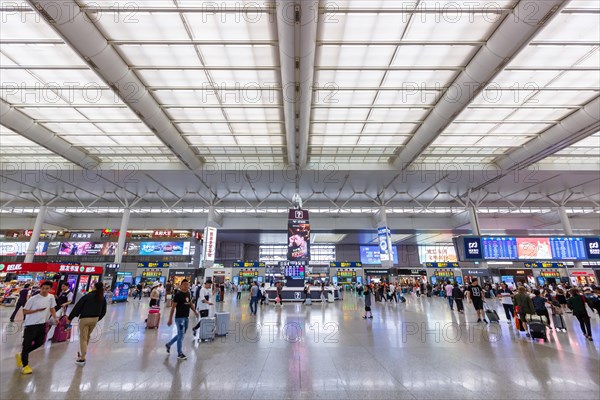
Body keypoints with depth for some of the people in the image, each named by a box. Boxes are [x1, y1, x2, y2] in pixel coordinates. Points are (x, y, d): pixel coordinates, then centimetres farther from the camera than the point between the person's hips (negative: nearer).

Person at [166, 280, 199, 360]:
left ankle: (168, 344, 39)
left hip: (186, 317, 7)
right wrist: (170, 319, -15)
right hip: (179, 317, -7)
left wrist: (195, 311, 9)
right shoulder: (178, 294, -15)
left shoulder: (188, 293, 6)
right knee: (181, 335, 2)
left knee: (181, 334, 19)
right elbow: (173, 307, -15)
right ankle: (180, 353, 16)